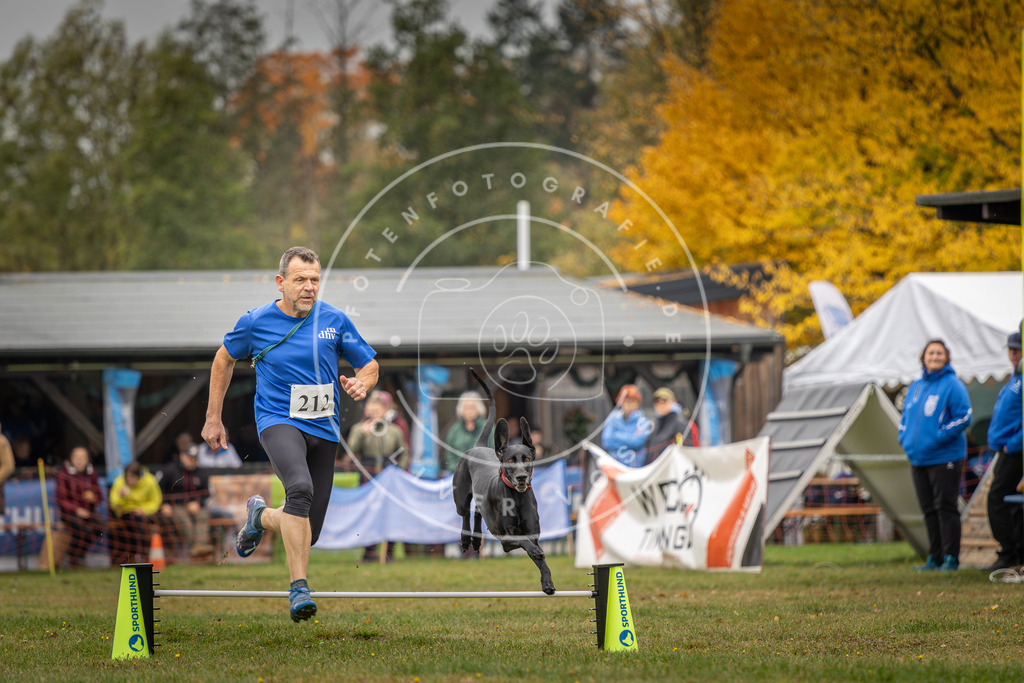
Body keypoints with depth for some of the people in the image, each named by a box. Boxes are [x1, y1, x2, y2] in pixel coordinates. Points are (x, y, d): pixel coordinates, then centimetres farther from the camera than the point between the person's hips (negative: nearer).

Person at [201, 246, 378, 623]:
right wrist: (213, 418, 14)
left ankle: (261, 516, 39)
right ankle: (299, 588, -30)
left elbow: (369, 365, 11)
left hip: (323, 429, 3)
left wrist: (360, 384, -13)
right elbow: (224, 358, 15)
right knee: (301, 488, -35)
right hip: (278, 421, -3)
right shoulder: (256, 322, -3)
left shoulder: (334, 320, 1)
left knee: (307, 533, 3)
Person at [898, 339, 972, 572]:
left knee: (945, 507, -6)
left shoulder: (952, 385, -7)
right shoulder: (916, 387, 15)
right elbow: (905, 416, 24)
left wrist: (940, 437, -17)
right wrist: (904, 437, 7)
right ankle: (935, 557, 16)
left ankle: (951, 558, -2)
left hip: (944, 458, -7)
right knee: (929, 509, 10)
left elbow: (963, 417, -12)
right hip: (917, 458, 7)